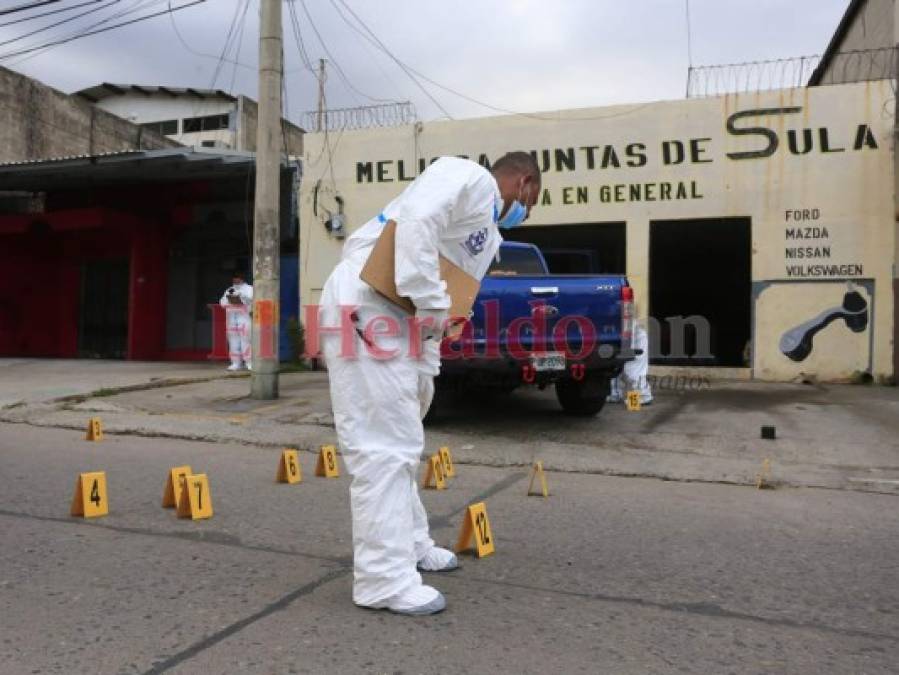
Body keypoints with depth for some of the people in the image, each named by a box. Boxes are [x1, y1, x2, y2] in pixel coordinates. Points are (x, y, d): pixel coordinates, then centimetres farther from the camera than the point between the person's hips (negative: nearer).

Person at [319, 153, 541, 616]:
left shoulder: (491, 237, 26)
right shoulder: (470, 177, -3)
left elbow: (449, 303, 23)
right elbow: (416, 220, -22)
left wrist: (426, 373, 16)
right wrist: (430, 304, -22)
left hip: (402, 318, 11)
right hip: (364, 307, -10)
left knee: (398, 442, 18)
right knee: (384, 447, -9)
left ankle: (409, 544, 33)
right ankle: (385, 579, -2)